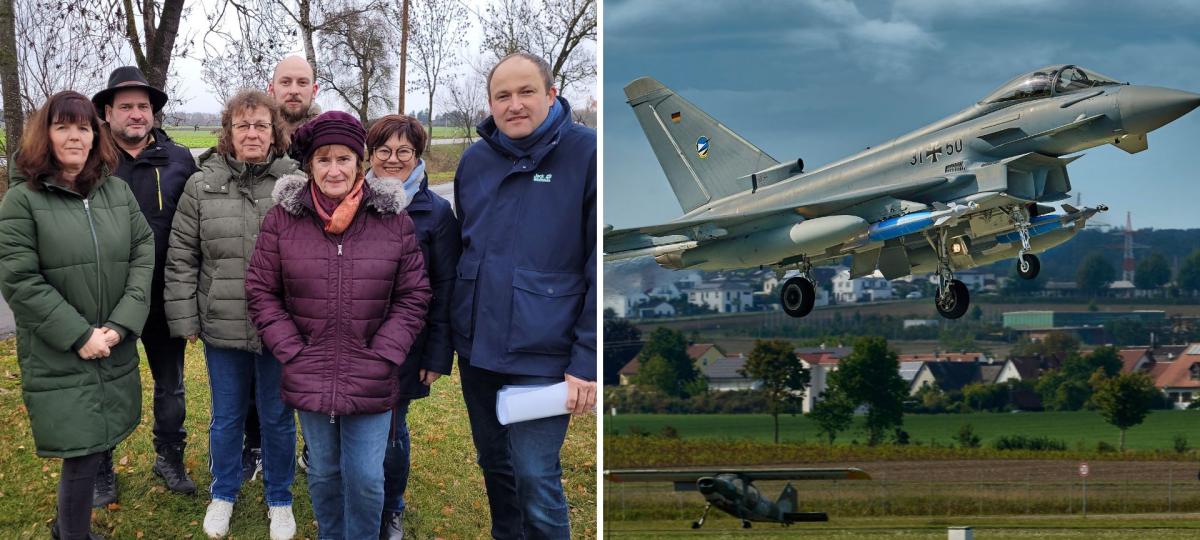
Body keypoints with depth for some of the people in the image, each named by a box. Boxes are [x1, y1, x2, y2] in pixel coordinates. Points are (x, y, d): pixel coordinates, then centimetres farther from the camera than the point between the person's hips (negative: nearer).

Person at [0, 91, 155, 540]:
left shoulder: (118, 191, 8)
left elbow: (144, 256, 4)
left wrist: (121, 325, -9)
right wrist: (79, 336, -15)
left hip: (116, 352, 4)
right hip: (58, 360, -4)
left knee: (95, 448, 8)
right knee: (83, 455, -5)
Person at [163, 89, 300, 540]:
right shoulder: (202, 185, -2)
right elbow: (181, 257, 2)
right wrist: (185, 318, -1)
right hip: (222, 328, 1)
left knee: (277, 417, 13)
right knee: (226, 416, 16)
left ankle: (279, 500, 31)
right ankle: (223, 494, 36)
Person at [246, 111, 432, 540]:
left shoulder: (393, 220, -3)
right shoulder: (282, 219, -3)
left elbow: (412, 297, 1)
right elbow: (262, 292, 2)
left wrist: (382, 357, -8)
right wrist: (293, 353, -6)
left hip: (371, 381, -1)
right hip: (309, 377, 1)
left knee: (366, 479, 0)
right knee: (323, 472, 14)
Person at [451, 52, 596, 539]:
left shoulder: (586, 154, -9)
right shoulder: (474, 160, 7)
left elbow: (600, 268, -10)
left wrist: (587, 362, -15)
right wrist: (444, 338, 15)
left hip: (541, 353, -6)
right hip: (476, 347, 6)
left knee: (535, 478, -6)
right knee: (494, 464, 17)